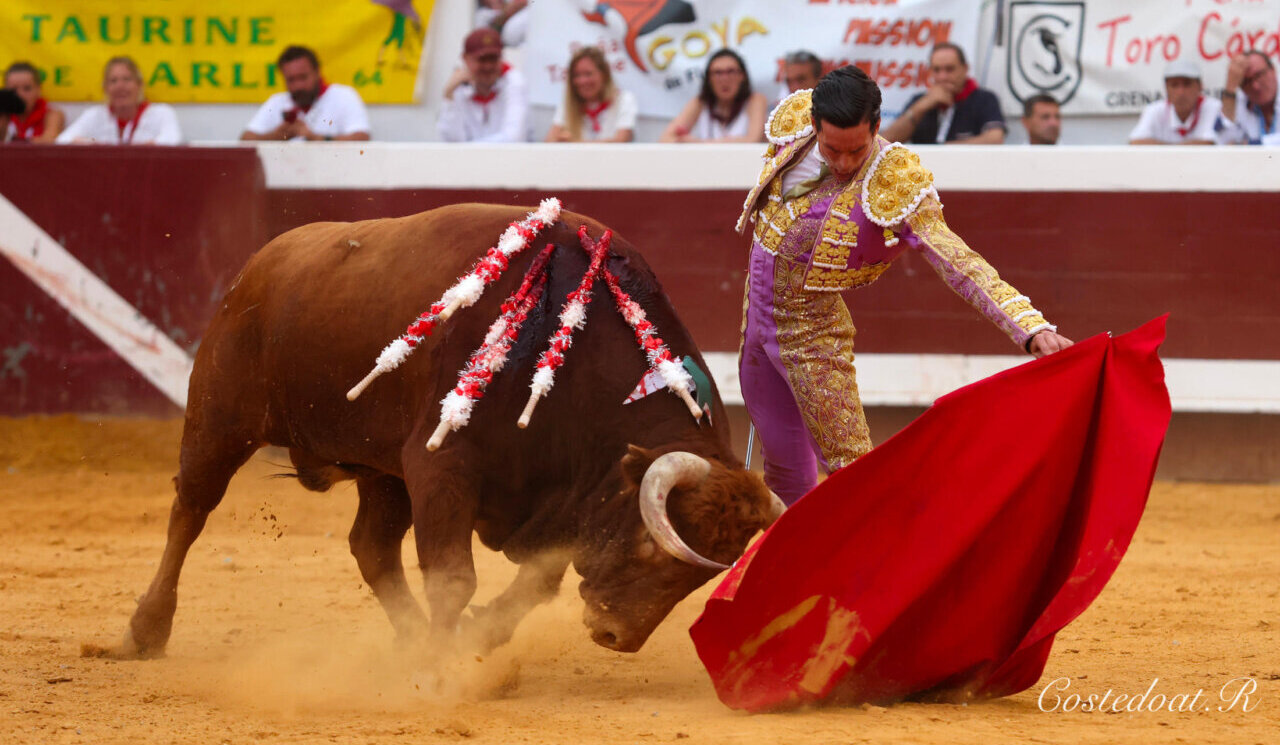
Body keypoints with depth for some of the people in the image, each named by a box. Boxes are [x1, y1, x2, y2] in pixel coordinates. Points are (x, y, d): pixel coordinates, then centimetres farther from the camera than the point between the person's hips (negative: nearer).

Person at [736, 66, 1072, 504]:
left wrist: (1031, 326, -43)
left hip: (811, 332, -4)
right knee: (784, 468, 16)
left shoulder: (894, 187, -24)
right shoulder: (793, 125, -10)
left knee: (850, 468, -9)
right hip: (756, 316, 4)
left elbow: (958, 263, -32)